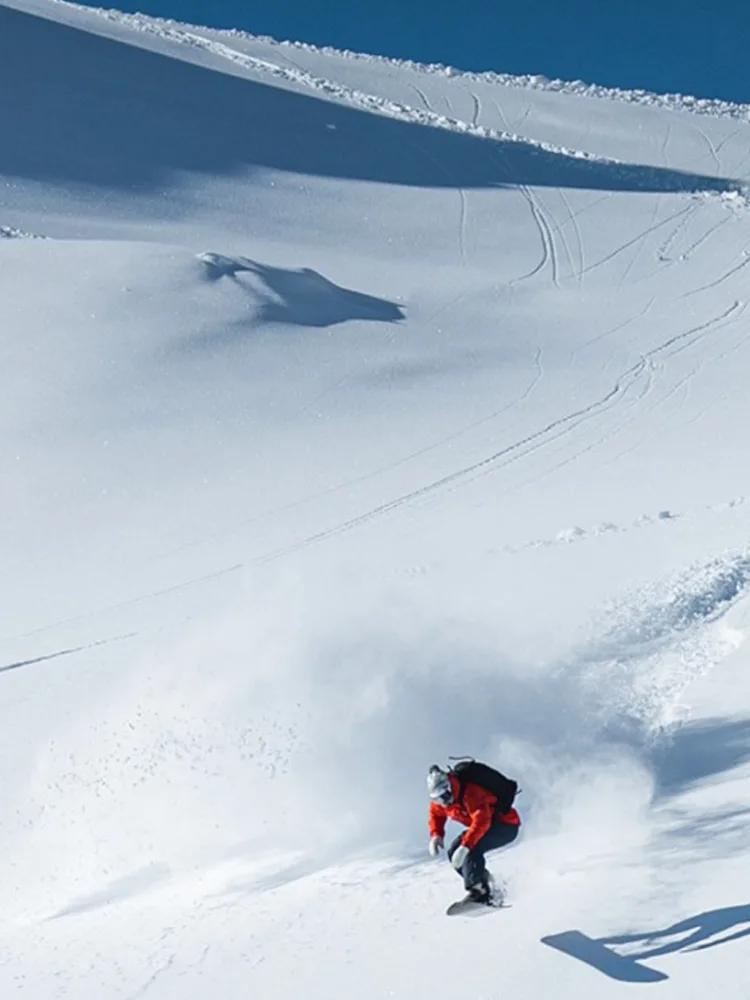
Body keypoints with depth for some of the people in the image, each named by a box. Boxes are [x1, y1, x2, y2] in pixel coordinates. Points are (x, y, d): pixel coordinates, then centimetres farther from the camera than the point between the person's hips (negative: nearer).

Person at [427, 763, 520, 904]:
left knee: (472, 848, -30)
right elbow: (436, 813, 16)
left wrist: (465, 847, -52)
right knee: (454, 852, -3)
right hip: (491, 825, 9)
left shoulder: (470, 794, -33)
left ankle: (477, 889, -29)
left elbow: (482, 822, -45)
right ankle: (485, 884, 1)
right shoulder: (441, 801, -6)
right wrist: (436, 835, -3)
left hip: (506, 825, -9)